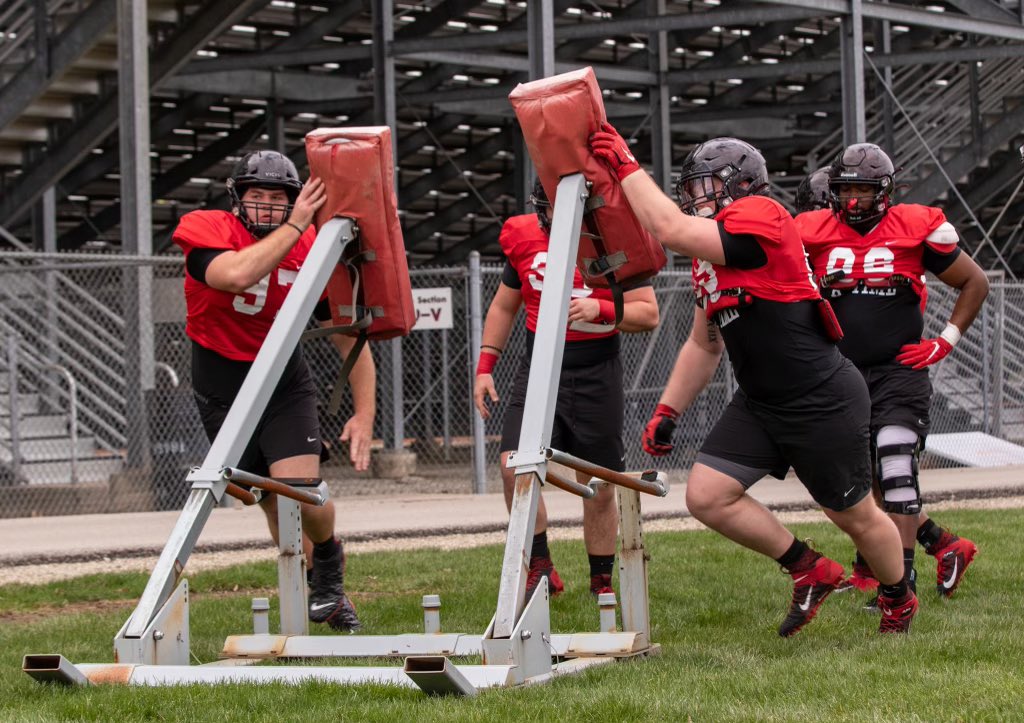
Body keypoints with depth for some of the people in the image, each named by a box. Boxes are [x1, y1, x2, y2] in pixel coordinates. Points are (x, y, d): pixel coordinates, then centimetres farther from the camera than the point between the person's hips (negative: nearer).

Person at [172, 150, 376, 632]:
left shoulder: (310, 252, -11)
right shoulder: (205, 231, -16)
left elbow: (351, 342, -4)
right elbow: (237, 276, -41)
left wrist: (364, 415, -12)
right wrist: (294, 228, -35)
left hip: (286, 386, 0)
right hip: (222, 391, 0)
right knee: (275, 506, 4)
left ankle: (328, 557, 11)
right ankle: (324, 597, 25)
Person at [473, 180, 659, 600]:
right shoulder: (524, 238, 2)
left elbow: (649, 314, -7)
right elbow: (504, 306, 17)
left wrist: (601, 309, -24)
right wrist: (485, 366, 11)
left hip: (596, 376, -2)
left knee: (599, 489, 4)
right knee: (514, 467, -18)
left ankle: (601, 584, 20)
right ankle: (541, 570, -7)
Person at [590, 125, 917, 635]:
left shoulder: (760, 219, -19)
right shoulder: (710, 255, 10)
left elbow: (670, 230, -29)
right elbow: (704, 345, 19)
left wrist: (625, 165, -19)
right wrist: (667, 410, 12)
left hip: (823, 402, -9)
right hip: (760, 403, 9)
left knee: (856, 515, 8)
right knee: (707, 496, -5)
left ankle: (899, 600, 36)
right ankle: (809, 571, 12)